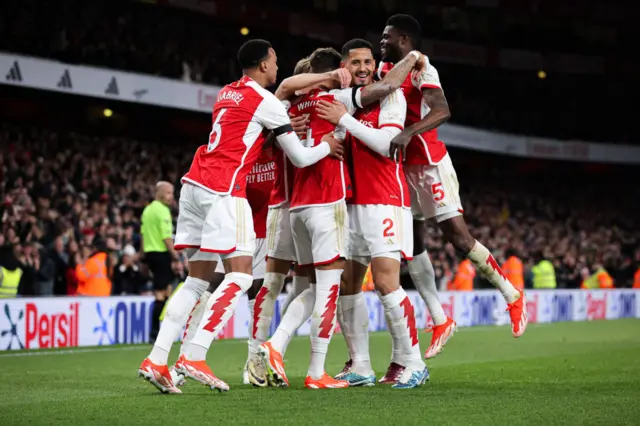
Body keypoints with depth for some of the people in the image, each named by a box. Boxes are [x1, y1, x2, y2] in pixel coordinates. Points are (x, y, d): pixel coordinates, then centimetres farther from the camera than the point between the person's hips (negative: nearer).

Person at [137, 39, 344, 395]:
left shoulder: (227, 94, 20)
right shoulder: (266, 101, -3)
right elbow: (300, 158, 1)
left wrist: (283, 125, 27)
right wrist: (327, 146, 19)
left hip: (194, 184, 8)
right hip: (223, 190, -8)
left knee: (198, 279, 10)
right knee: (240, 276, -6)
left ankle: (156, 360, 2)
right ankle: (194, 357, -16)